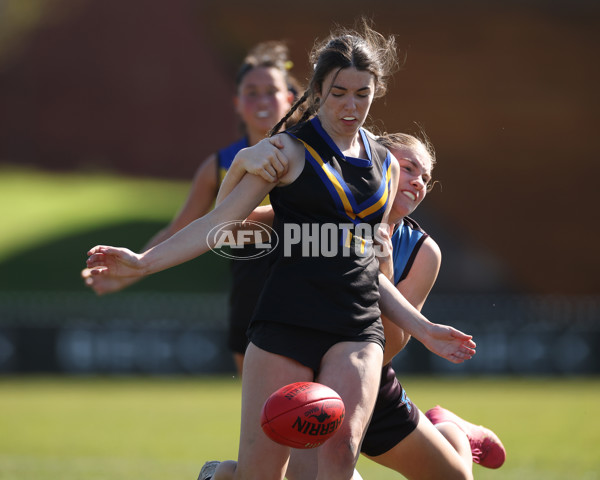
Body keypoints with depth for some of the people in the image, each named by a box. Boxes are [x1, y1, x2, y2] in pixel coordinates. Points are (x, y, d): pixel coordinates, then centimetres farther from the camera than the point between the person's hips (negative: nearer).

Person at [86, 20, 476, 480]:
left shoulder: (386, 165, 17)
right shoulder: (290, 151, 3)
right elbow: (219, 222, -2)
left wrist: (422, 328, 23)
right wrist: (144, 261, -14)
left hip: (357, 328, 3)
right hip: (288, 319, -3)